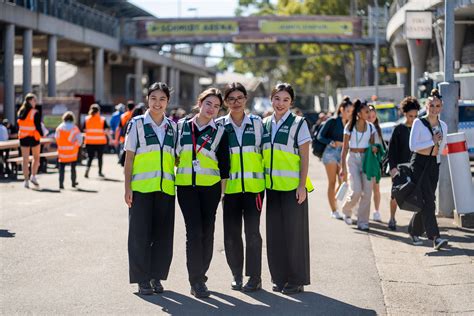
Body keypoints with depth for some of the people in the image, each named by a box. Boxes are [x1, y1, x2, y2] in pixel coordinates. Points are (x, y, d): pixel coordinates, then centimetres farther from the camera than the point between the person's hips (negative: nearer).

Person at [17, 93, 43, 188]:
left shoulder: (21, 112, 4)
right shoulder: (35, 113, -13)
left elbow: (19, 125, 8)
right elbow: (38, 127, -13)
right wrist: (42, 134, 2)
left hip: (23, 138, 4)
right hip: (33, 137, -4)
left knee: (25, 160, 6)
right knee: (36, 158, 15)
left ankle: (26, 180, 5)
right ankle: (33, 176, 2)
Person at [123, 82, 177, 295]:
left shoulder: (172, 126, 11)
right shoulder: (137, 124, 1)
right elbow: (129, 158, 0)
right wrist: (127, 188, -6)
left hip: (166, 188, 4)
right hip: (141, 188, -3)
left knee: (163, 234, 6)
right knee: (140, 234, -1)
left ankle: (157, 277, 17)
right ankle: (142, 279, 6)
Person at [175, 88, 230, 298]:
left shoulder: (219, 133, 4)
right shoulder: (182, 126, 6)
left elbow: (224, 164, 6)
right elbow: (173, 153, 14)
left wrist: (223, 189, 3)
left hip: (210, 187, 0)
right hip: (186, 186, 0)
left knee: (206, 232, 4)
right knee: (194, 231, -9)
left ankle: (199, 275, 18)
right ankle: (196, 281, -8)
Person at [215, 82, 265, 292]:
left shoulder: (257, 123, 6)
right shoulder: (219, 125, 5)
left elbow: (265, 152, 12)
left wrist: (267, 178, 6)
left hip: (254, 185, -1)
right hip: (230, 186, 1)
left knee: (252, 231, -4)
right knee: (231, 233, 2)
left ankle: (255, 277, 3)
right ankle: (237, 275, 16)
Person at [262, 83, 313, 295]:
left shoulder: (298, 124, -4)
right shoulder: (265, 124, 10)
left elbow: (305, 157, -6)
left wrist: (302, 185, -13)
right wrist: (260, 182, 9)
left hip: (293, 186, -5)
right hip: (272, 185, 5)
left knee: (294, 231, -2)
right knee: (274, 232, 7)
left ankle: (296, 280, 6)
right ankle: (279, 277, 16)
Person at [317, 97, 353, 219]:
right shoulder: (332, 121, -4)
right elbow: (320, 136, -4)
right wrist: (333, 143, -15)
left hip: (343, 154, 5)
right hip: (331, 152, -5)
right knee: (332, 182, -1)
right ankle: (334, 210, 4)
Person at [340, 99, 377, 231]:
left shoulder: (370, 127, 6)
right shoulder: (350, 126, -4)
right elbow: (345, 148, -2)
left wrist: (374, 148, -11)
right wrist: (343, 167, -5)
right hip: (353, 159, -3)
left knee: (367, 192, -3)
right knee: (356, 191, -13)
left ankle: (362, 222, 5)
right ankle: (346, 210, 17)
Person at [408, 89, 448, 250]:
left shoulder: (443, 126, 9)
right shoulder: (418, 123, -6)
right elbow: (413, 146, -13)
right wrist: (432, 141, -12)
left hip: (434, 164, 5)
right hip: (419, 164, -5)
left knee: (425, 201, 8)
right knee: (427, 200, -13)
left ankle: (414, 230, 27)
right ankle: (435, 237, -20)